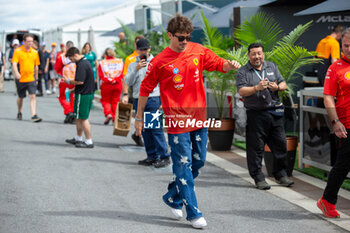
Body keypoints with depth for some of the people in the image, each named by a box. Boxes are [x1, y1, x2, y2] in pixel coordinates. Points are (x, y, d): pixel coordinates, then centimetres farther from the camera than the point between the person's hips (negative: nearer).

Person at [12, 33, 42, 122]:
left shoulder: (35, 52, 5)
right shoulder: (18, 51, -5)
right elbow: (14, 63, -15)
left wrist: (36, 77, 18)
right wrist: (16, 73, -32)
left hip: (31, 78, 1)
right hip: (21, 78, -1)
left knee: (32, 96, -12)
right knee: (20, 97, 13)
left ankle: (34, 115, -16)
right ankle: (19, 113, 37)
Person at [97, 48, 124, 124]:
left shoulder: (102, 63, -1)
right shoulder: (120, 62, 5)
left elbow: (101, 76, -9)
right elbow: (122, 74, -3)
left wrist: (109, 80, -12)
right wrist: (115, 80, -11)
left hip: (106, 85, -2)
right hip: (118, 85, 2)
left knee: (105, 100, 10)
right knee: (115, 101, 12)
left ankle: (108, 114, -12)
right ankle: (115, 118, 11)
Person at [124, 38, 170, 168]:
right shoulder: (133, 65, 14)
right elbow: (128, 82, 2)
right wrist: (136, 69, -11)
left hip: (153, 99, -4)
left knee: (156, 128, -11)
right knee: (144, 130, 6)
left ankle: (164, 156, -8)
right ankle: (152, 156, 13)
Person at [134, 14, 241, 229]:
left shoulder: (198, 51, 4)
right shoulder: (160, 61, -7)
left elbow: (219, 64, 10)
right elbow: (146, 88, 1)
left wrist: (230, 65, -15)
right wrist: (139, 117, 4)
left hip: (199, 117, 6)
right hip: (177, 119, -5)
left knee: (198, 161, 13)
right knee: (184, 164, -5)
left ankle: (172, 198, 31)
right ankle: (193, 213, 0)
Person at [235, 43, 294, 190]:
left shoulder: (272, 67, 14)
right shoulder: (242, 72, 0)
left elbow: (283, 84, 12)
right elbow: (241, 91, -12)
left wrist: (277, 87, -10)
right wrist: (257, 88, -26)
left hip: (275, 113, 4)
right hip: (255, 115, -4)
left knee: (280, 144, 7)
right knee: (256, 148, -2)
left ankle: (281, 175, 20)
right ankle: (258, 178, 7)